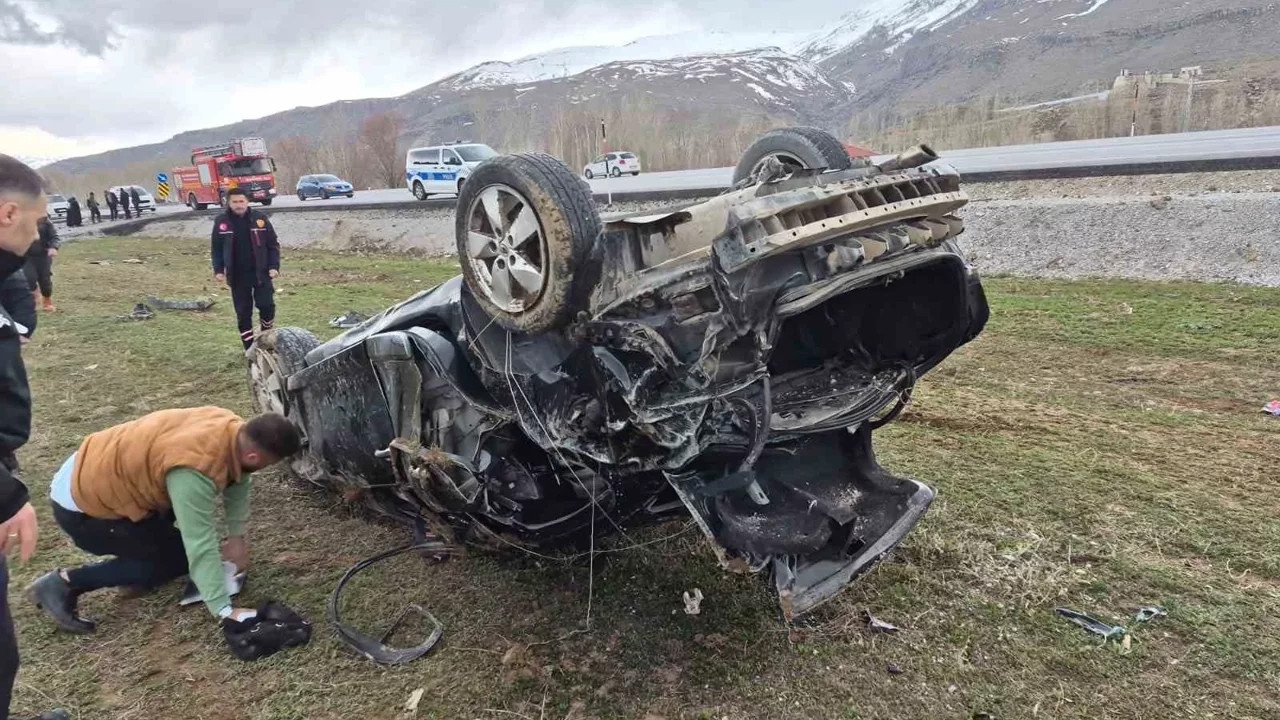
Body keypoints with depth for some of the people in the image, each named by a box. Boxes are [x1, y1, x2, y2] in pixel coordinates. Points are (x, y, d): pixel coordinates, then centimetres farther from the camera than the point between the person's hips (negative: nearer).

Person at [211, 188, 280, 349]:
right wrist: (218, 270, -3)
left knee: (266, 305, -5)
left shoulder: (260, 218, -3)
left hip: (260, 272, -1)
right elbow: (215, 249, 6)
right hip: (237, 276, 1)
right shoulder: (221, 222, -2)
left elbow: (273, 245, 1)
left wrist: (274, 266, -9)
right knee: (243, 312, 6)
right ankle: (249, 347, 16)